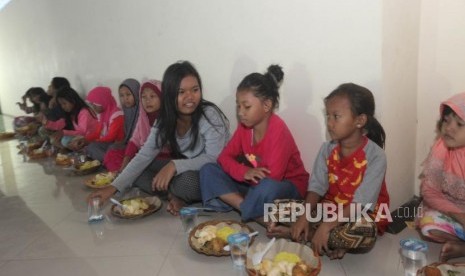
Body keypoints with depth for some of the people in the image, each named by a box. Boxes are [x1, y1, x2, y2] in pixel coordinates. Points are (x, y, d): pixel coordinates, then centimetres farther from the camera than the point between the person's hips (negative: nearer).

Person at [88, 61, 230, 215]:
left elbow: (213, 159, -26)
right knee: (139, 170, -7)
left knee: (187, 181, -37)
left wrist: (174, 165, -38)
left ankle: (177, 195, -6)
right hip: (184, 168, 6)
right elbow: (144, 155, -7)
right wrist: (114, 186, -16)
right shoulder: (165, 120, -5)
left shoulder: (210, 115, -23)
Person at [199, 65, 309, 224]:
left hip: (286, 186, -7)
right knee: (208, 171, -10)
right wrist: (244, 172, -23)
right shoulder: (244, 126, -3)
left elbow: (271, 178, -28)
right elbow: (224, 157, -4)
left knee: (267, 188, -44)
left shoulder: (278, 130, -25)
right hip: (253, 184, 8)